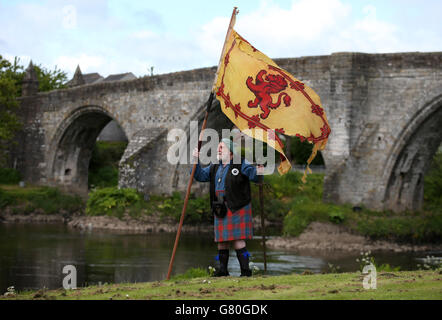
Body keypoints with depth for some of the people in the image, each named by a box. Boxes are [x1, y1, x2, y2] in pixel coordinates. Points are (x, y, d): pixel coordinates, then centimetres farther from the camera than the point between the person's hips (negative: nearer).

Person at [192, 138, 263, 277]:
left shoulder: (241, 165, -1)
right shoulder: (214, 168, 17)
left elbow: (252, 174, -14)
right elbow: (201, 175, 15)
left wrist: (258, 172, -37)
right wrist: (196, 161, 2)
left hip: (237, 208, -6)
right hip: (220, 210, 6)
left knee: (237, 239, -12)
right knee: (221, 240, 6)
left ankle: (245, 269, -8)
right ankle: (222, 269, 14)